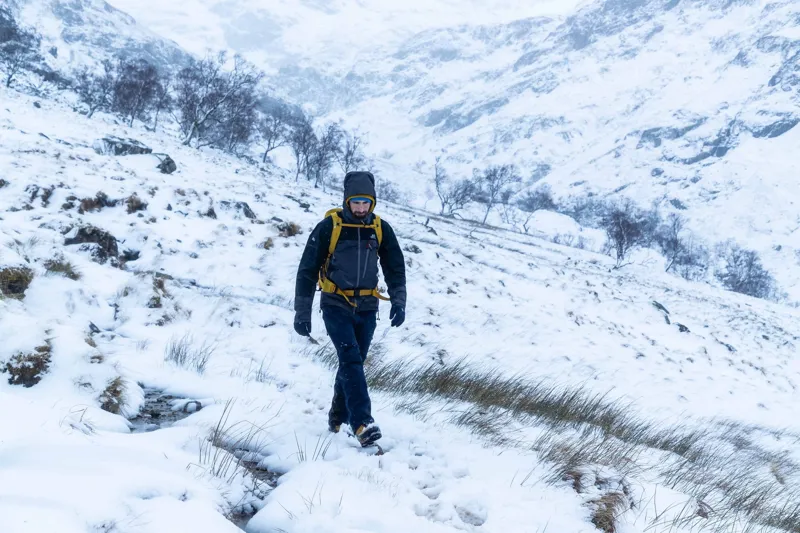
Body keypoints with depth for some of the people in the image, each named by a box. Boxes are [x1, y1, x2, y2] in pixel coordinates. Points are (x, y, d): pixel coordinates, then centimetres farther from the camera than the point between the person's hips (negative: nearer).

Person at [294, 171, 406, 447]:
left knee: (353, 363, 10)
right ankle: (362, 422, -23)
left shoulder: (381, 229, 1)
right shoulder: (329, 227, -10)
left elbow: (395, 268, 9)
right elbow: (308, 270, -6)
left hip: (367, 308, 4)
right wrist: (302, 312, -7)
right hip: (336, 306, -4)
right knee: (351, 359, -17)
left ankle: (338, 415, 28)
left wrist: (398, 301, -5)